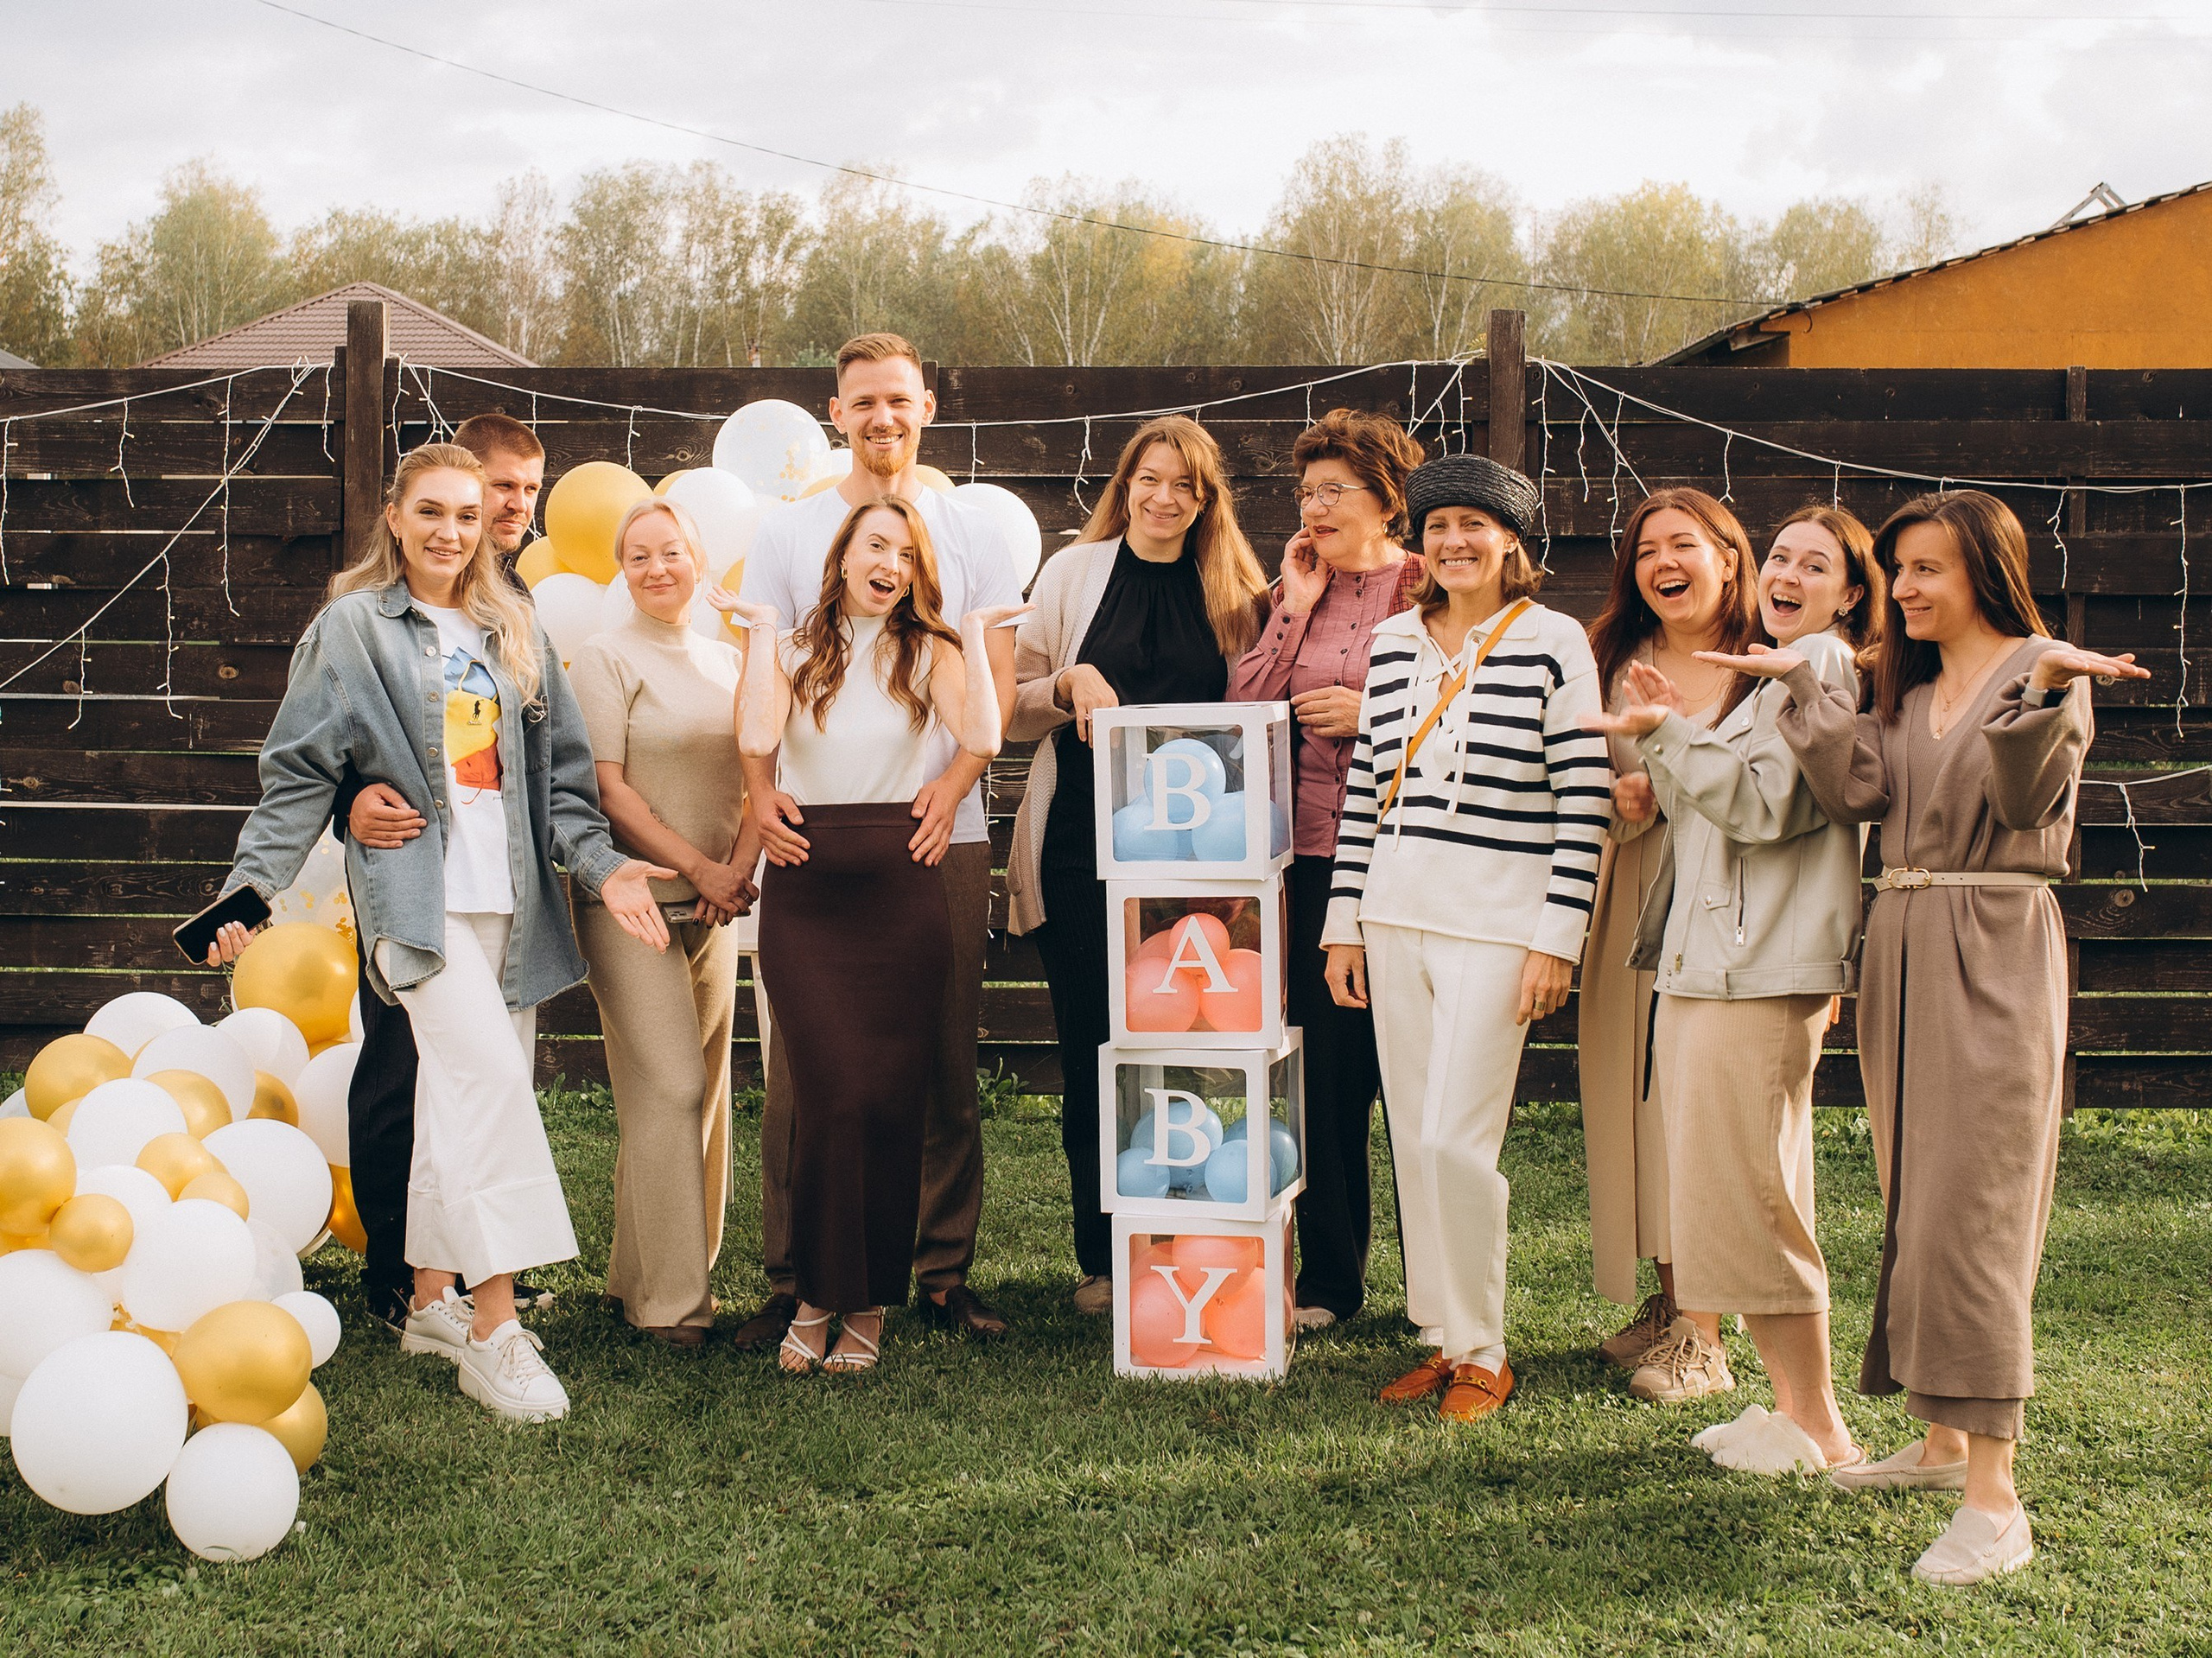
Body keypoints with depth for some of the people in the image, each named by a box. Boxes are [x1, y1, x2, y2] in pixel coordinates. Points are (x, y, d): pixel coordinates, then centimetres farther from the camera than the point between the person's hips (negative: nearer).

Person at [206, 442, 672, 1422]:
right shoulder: (352, 627, 5)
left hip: (510, 899, 5)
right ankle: (495, 1327, -19)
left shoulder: (512, 632, 17)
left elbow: (560, 771, 13)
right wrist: (253, 884, -7)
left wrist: (599, 863, -1)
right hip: (420, 896, -5)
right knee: (487, 1074, -20)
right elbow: (299, 770, 2)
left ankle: (433, 1299, 20)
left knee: (461, 1098, 7)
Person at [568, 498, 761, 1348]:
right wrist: (699, 867, -13)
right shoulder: (606, 658, -2)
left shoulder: (728, 661, 13)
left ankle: (639, 1275, 19)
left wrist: (739, 865, -6)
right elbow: (607, 789, -9)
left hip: (714, 906, 6)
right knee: (669, 1088, -11)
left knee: (703, 1093, 7)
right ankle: (669, 1299, -4)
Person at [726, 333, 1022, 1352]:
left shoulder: (972, 533, 11)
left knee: (945, 1060, 4)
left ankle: (944, 1271, 14)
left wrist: (953, 784, -11)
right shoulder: (787, 535, 9)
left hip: (944, 833, 1)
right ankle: (792, 1277, 7)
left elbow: (996, 678, 6)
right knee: (803, 1058, -1)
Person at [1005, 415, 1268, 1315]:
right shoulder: (1073, 572, 6)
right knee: (1091, 1047, 2)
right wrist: (1070, 683, -11)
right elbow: (1014, 709, 7)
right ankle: (1101, 1258, 13)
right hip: (1082, 842, 0)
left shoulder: (1232, 593, 8)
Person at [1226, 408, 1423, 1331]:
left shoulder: (1430, 588, -1)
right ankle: (1329, 1278, 18)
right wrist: (1295, 607, 1)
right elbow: (1244, 708, 5)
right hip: (1315, 856, 4)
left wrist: (1371, 714, -13)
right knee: (1325, 1066, 7)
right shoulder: (1297, 591, 15)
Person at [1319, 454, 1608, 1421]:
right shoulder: (1395, 641, 12)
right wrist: (1345, 919, 11)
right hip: (1395, 914, 5)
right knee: (1413, 1140, 8)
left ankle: (1482, 1354, 7)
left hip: (1496, 922, -5)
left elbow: (1583, 800, -6)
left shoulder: (1554, 642, -3)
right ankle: (1440, 1338, 20)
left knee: (1455, 1140, -8)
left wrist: (1557, 939, -10)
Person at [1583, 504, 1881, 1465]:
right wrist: (1668, 735, 7)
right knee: (1729, 1194, 12)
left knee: (1745, 1195, -7)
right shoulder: (1778, 675, 23)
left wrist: (1669, 734, -15)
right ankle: (1792, 1407, 20)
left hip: (1763, 973, -10)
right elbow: (1710, 810, 19)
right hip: (1710, 961, 10)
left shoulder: (1821, 665, -7)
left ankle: (1817, 1427, 2)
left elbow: (1762, 805, -18)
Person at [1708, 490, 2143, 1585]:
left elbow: (2029, 801, -18)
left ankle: (1993, 1496, -11)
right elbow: (1858, 793, 1)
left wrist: (2045, 692, -31)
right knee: (1913, 1195, 11)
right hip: (1901, 948, 7)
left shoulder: (2044, 674, -3)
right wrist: (1801, 689, -2)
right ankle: (1942, 1438, 23)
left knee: (1972, 1203, -12)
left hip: (1995, 955, -7)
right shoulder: (1905, 690, 16)